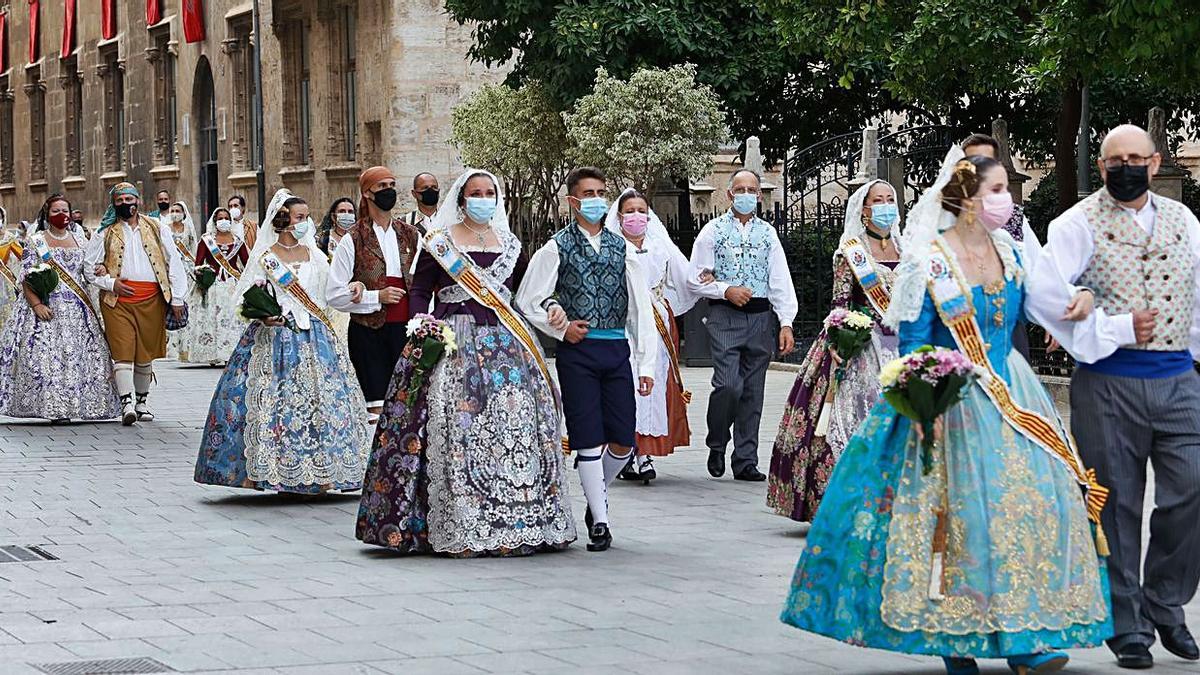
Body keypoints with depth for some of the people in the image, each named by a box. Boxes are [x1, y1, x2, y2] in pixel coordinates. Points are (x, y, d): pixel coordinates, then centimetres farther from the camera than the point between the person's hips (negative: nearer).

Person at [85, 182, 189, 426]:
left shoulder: (157, 230, 11)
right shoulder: (105, 234, 9)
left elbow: (174, 264, 9)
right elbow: (90, 269, 10)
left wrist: (177, 299, 3)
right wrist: (111, 283, -7)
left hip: (151, 300, 1)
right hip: (118, 300, -1)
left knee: (146, 354, 8)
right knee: (123, 352, -11)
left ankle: (142, 401, 23)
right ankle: (127, 404, -17)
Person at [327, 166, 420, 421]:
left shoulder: (409, 235, 11)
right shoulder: (353, 240, -1)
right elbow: (335, 295, -4)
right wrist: (376, 297, -11)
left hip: (405, 328, 4)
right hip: (369, 331, -4)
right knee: (378, 410, -6)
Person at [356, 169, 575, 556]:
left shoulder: (510, 244, 16)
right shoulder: (440, 241, 5)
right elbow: (420, 292, 3)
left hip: (506, 343, 4)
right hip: (454, 342, -4)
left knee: (515, 425, -3)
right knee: (456, 426, -11)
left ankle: (518, 522, 2)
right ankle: (457, 525, -9)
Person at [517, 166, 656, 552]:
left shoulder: (622, 248, 11)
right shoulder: (557, 248, 2)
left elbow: (642, 307, 9)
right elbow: (526, 302, 5)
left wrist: (647, 363, 3)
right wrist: (560, 328, -6)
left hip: (617, 350, 3)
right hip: (577, 351, -3)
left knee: (623, 441, 1)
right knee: (589, 439, -3)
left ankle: (597, 493, 29)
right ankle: (599, 521, 5)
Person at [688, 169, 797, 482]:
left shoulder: (768, 233, 12)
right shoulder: (713, 230, 4)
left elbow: (781, 280, 7)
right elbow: (696, 280, 2)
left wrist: (786, 323, -2)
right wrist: (726, 290, -13)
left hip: (760, 318, 3)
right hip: (724, 316, -3)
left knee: (753, 392, 4)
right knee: (728, 385, -17)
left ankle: (745, 462, 10)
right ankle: (716, 445, 7)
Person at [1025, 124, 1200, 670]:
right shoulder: (1080, 224, -3)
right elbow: (1041, 293, -15)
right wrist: (1116, 328, -14)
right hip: (1109, 383, -4)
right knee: (1117, 505, 2)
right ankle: (1128, 627, 11)